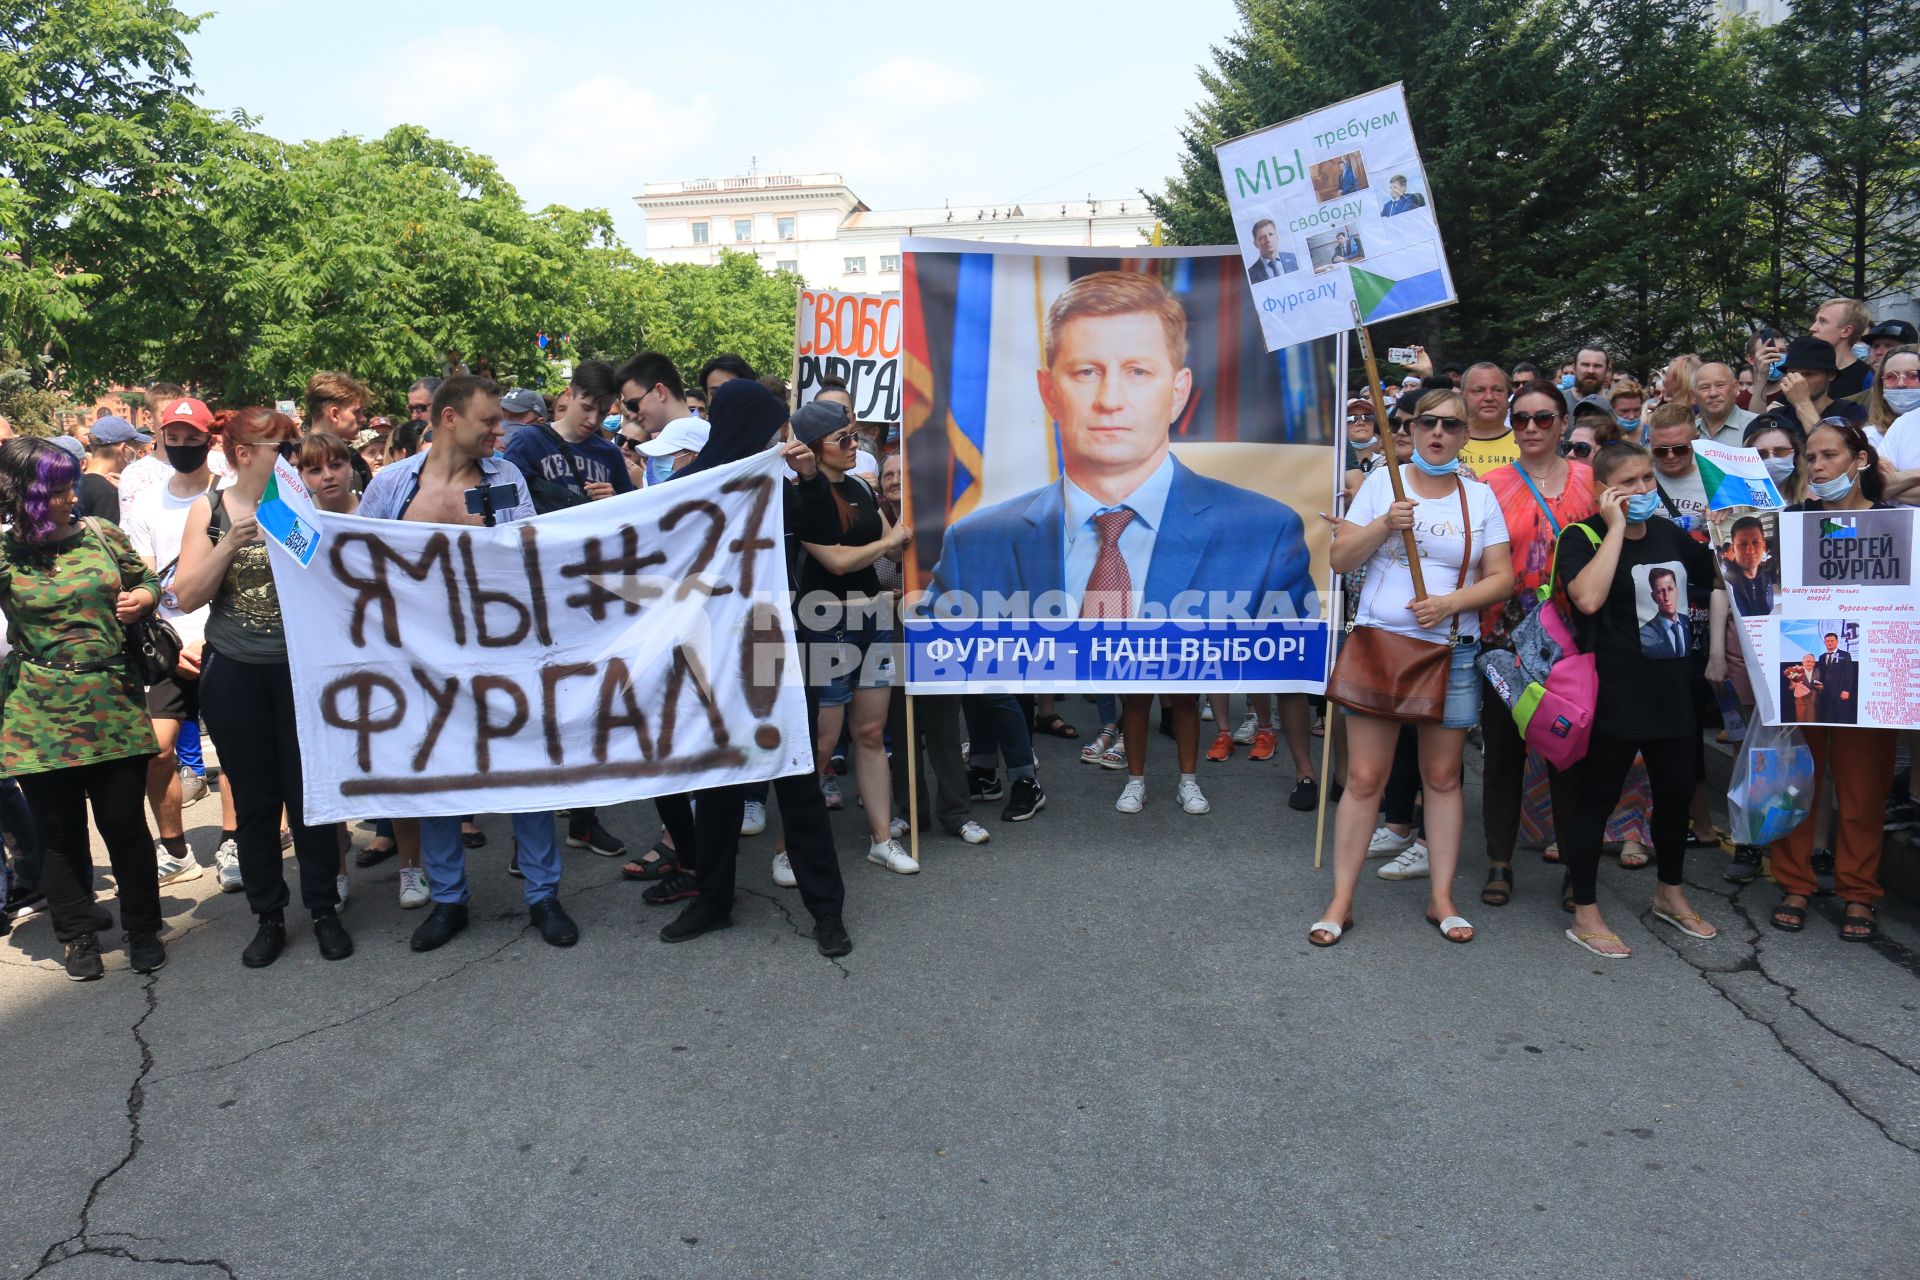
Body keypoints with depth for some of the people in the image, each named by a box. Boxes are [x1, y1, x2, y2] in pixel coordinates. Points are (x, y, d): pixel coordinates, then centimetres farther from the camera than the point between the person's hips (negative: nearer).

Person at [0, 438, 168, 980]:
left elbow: (146, 578, 18)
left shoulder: (100, 533, 4)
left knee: (125, 822, 6)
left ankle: (142, 928, 23)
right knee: (60, 832, 10)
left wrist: (144, 597, -5)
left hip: (113, 706, 2)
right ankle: (78, 935, 28)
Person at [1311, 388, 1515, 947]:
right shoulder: (1381, 482, 4)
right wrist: (1384, 526, -16)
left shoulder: (1480, 496, 7)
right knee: (1364, 778, -2)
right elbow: (1340, 559, -1)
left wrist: (1451, 602, -14)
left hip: (1452, 652, 2)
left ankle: (1441, 898, 21)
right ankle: (1341, 901, 7)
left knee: (1442, 776, 8)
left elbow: (1503, 578, 3)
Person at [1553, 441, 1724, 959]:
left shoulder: (1670, 533, 9)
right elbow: (1588, 598, -30)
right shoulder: (1582, 537, -11)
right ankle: (1585, 916, 12)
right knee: (1596, 798, 1)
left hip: (1672, 687, 7)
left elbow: (1719, 575, 27)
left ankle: (1670, 894, 39)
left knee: (1676, 792, 17)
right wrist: (1616, 527, -22)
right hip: (1612, 695, -7)